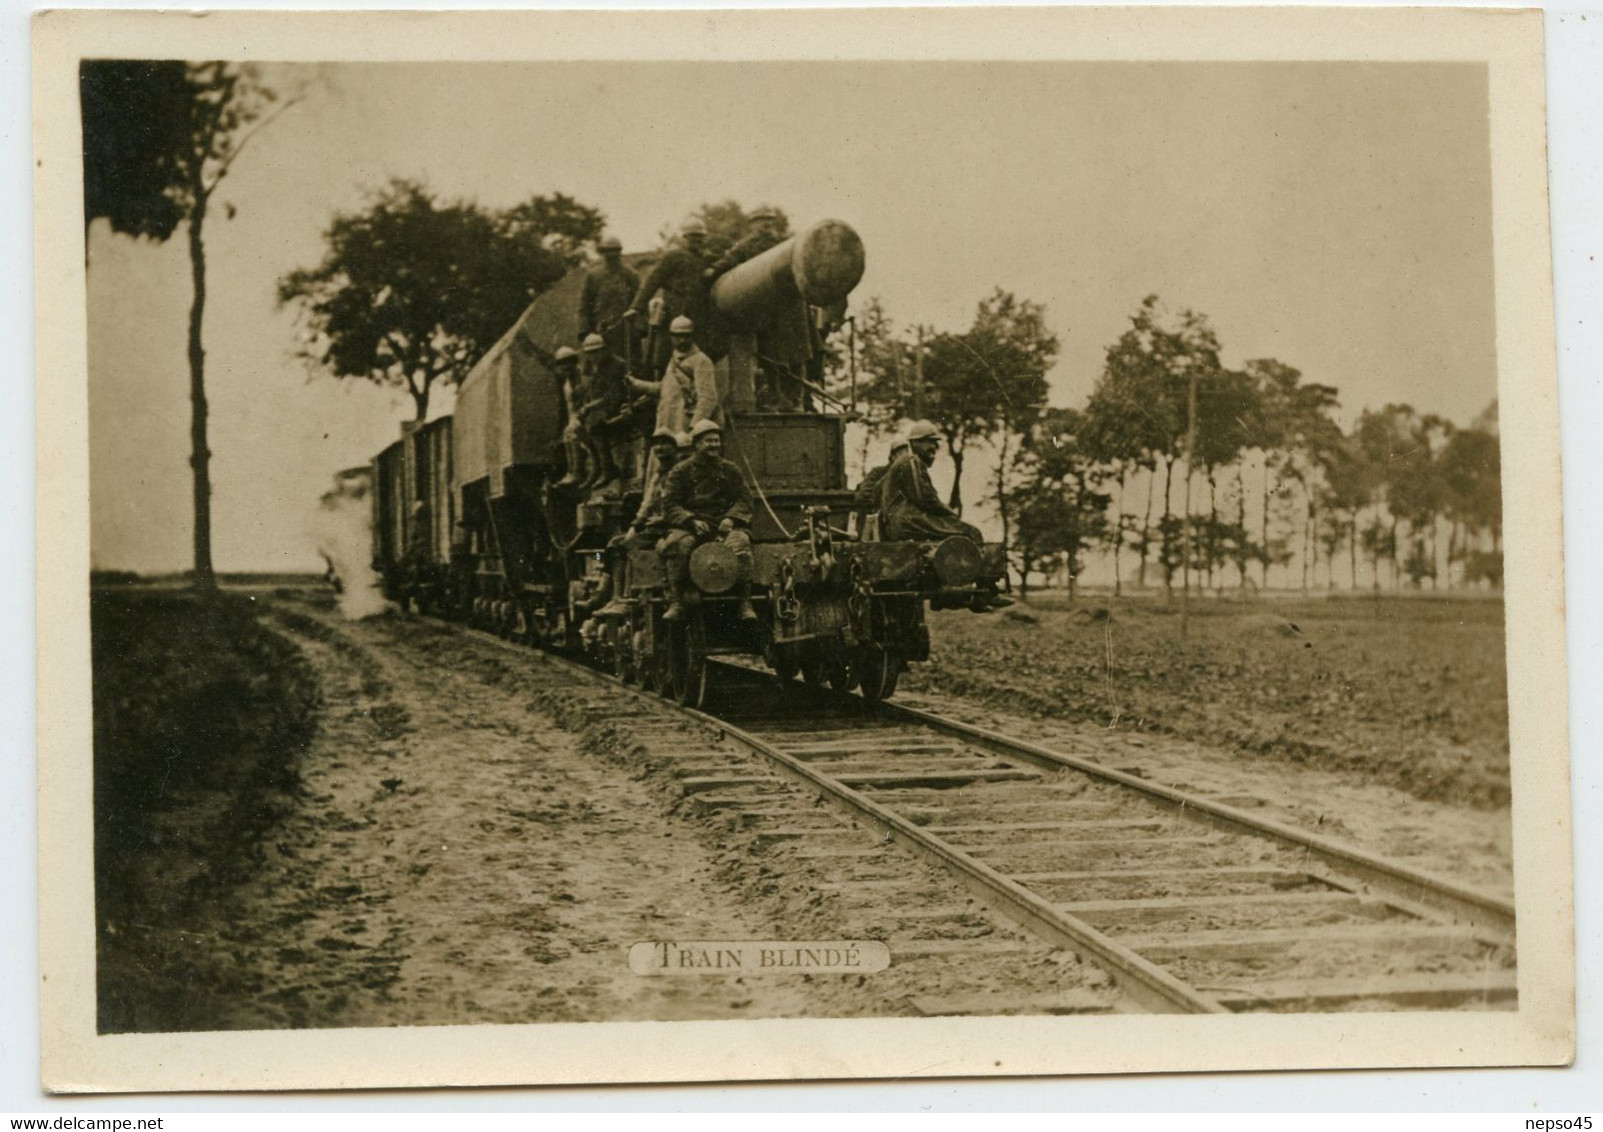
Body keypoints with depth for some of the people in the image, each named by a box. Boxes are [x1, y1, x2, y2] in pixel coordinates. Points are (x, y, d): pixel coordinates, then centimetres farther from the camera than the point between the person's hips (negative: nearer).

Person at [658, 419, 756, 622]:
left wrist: (731, 519, -10)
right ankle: (676, 603, -32)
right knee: (678, 544, -35)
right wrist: (692, 521, -15)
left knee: (740, 543, -32)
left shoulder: (730, 470, 17)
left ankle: (746, 605, -31)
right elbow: (670, 505, 3)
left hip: (724, 525, 1)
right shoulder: (680, 472, 10)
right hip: (690, 527, -1)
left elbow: (744, 499, 11)